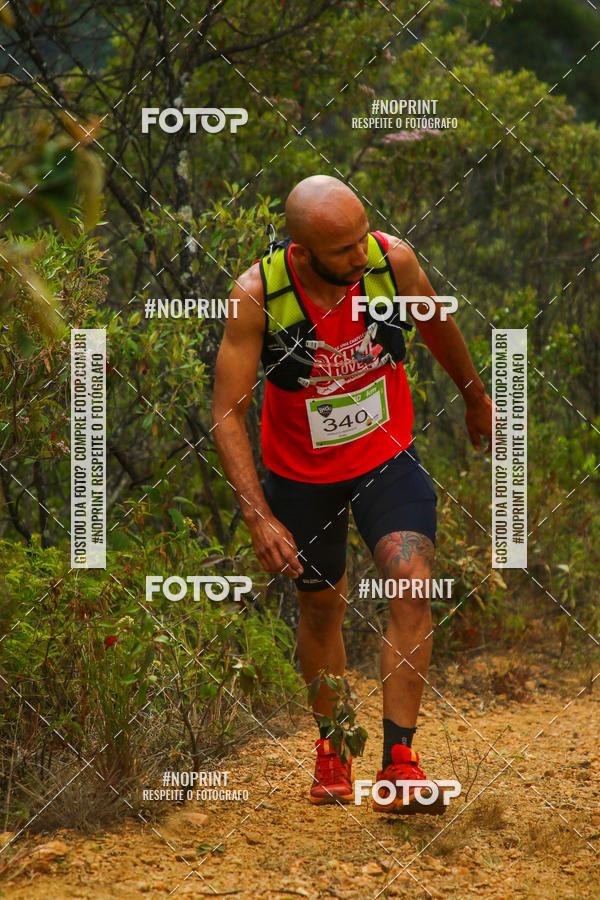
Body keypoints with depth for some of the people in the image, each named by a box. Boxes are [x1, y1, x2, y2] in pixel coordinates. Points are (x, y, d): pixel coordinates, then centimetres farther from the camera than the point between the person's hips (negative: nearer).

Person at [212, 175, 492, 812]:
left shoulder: (393, 261, -21)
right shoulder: (257, 294, -26)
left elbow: (436, 325, 3)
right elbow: (226, 414, -20)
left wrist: (475, 396, 20)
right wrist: (259, 517, -29)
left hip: (387, 459, 0)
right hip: (300, 472, 0)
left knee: (412, 584, -21)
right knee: (321, 606, 15)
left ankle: (399, 764, -18)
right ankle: (331, 750, 39)